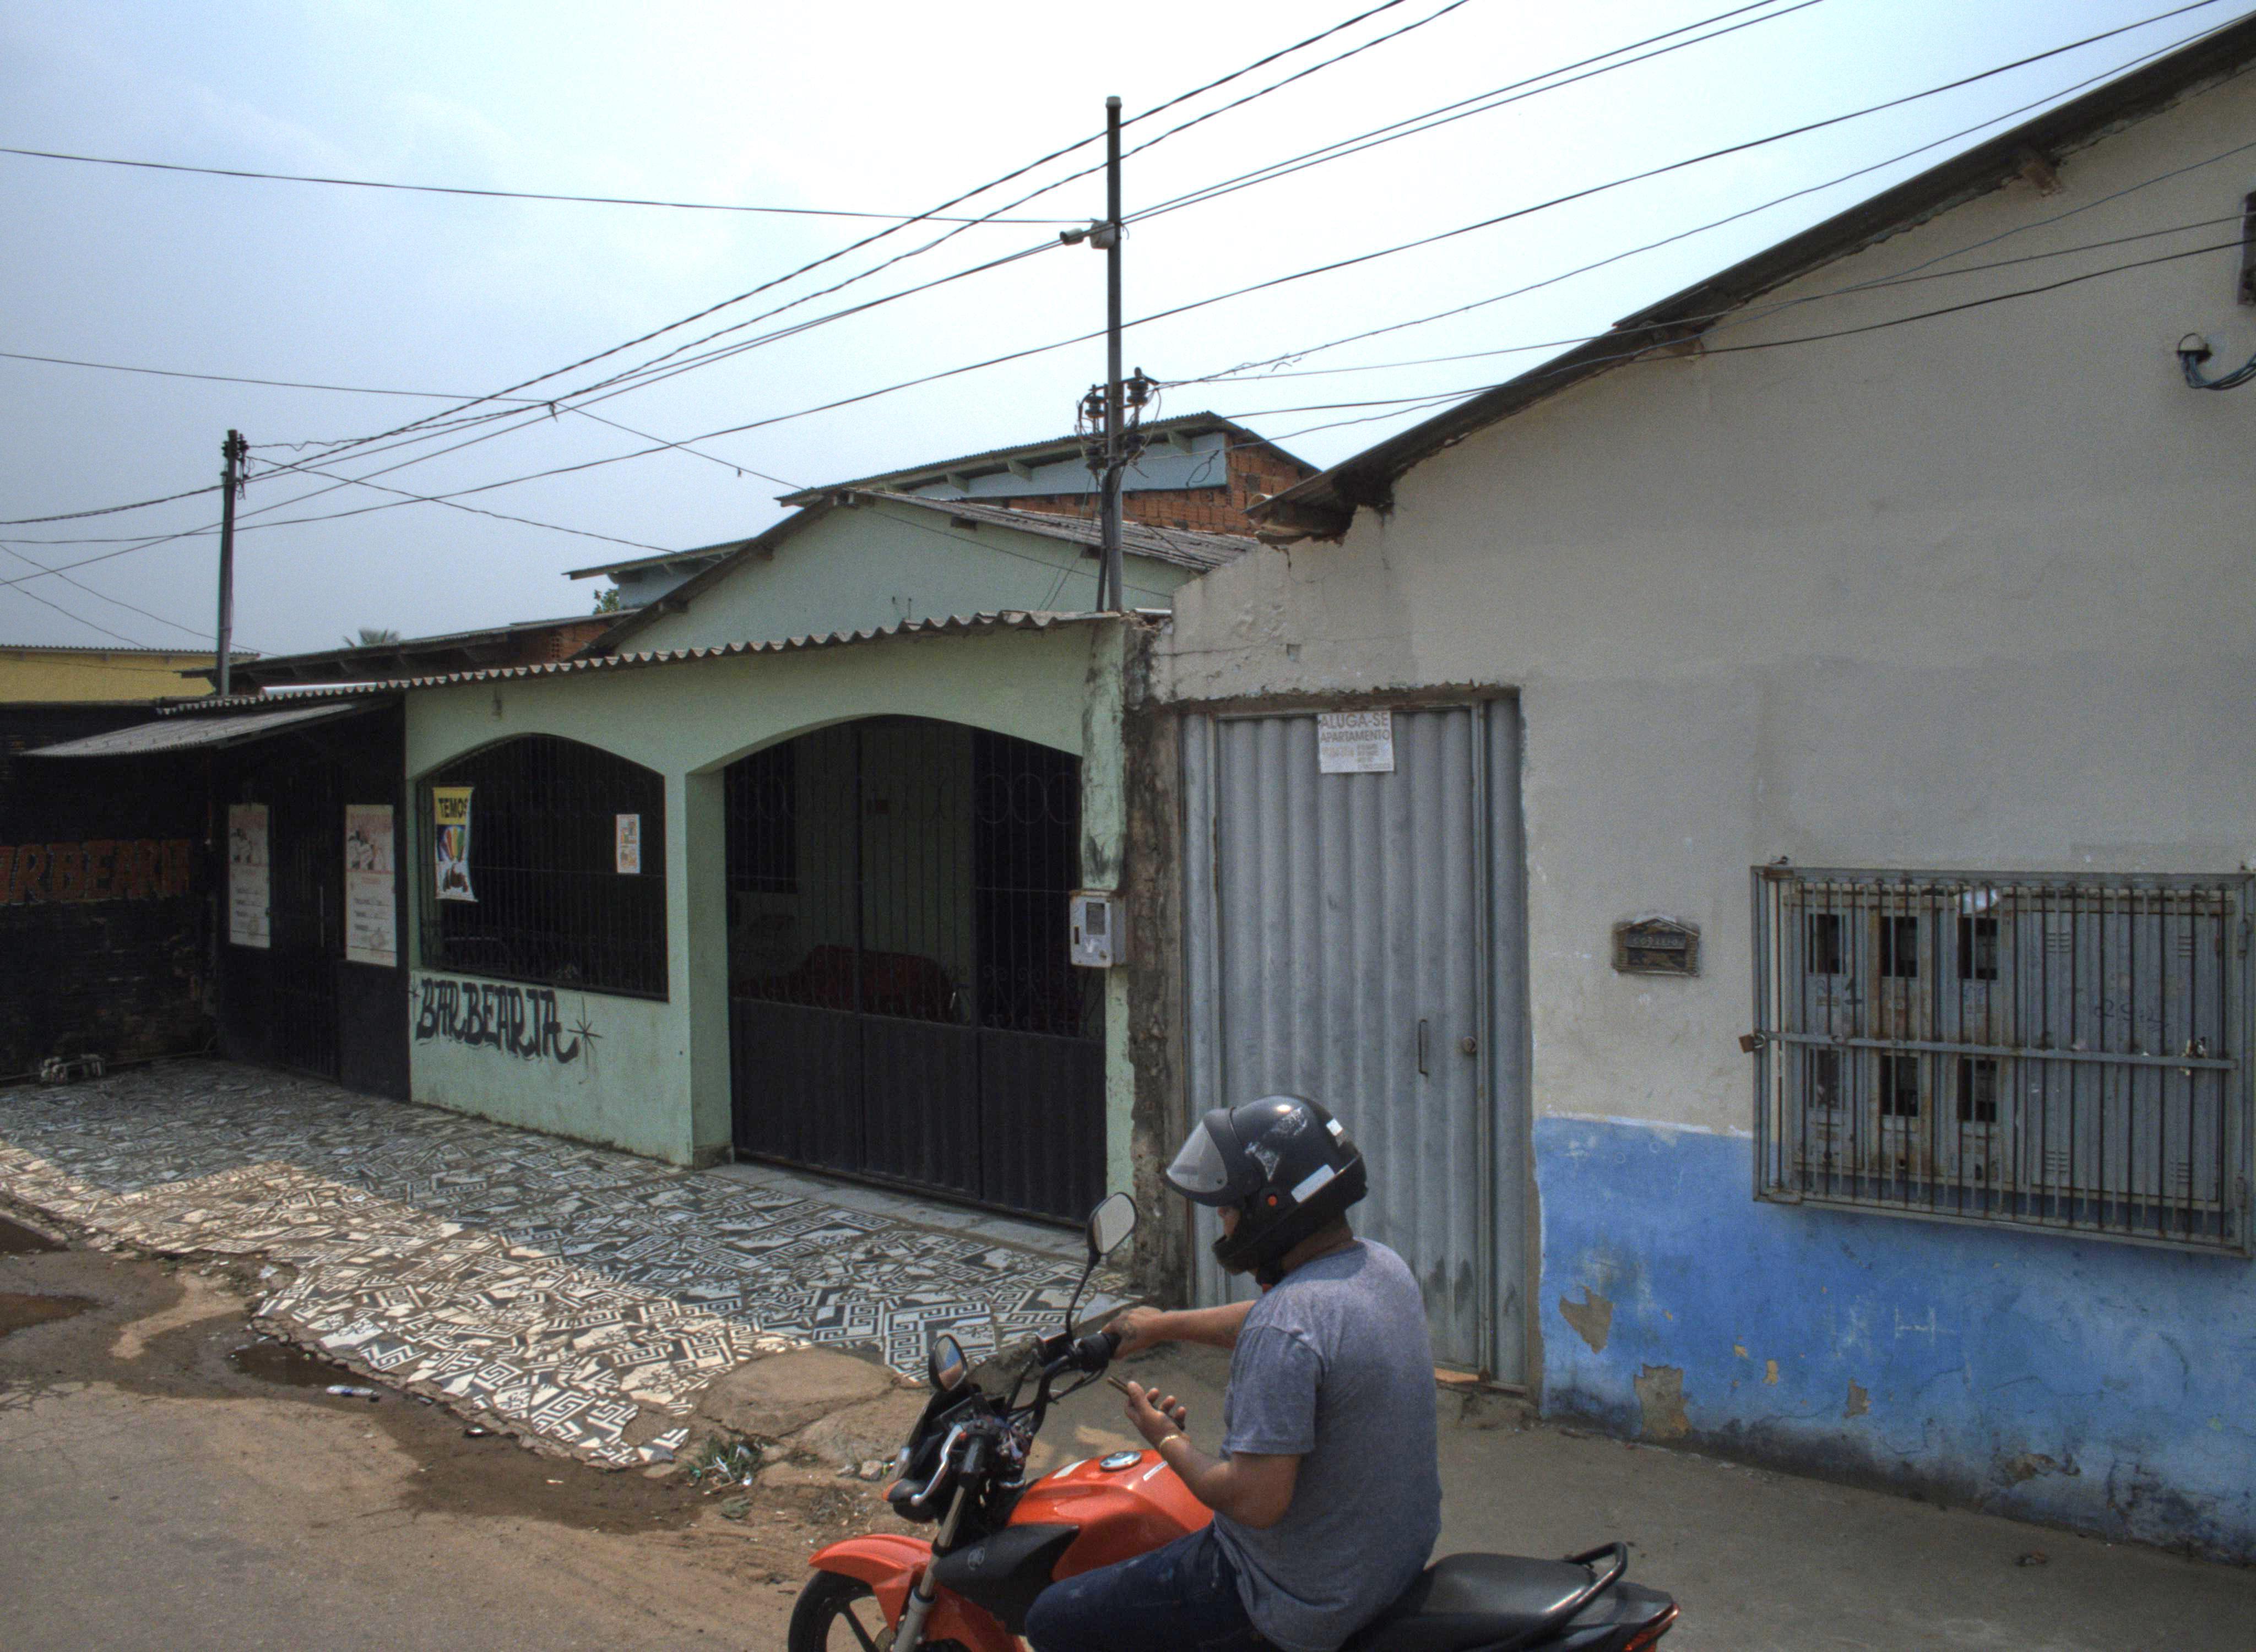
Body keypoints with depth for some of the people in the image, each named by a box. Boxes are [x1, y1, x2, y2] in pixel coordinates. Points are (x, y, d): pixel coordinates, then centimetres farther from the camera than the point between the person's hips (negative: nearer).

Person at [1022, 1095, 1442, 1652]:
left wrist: (1168, 1442, -12)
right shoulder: (1384, 1265, -1)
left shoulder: (1283, 1327, -29)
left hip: (1304, 1601, -9)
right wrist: (1166, 1325, 24)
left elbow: (1256, 1501, -29)